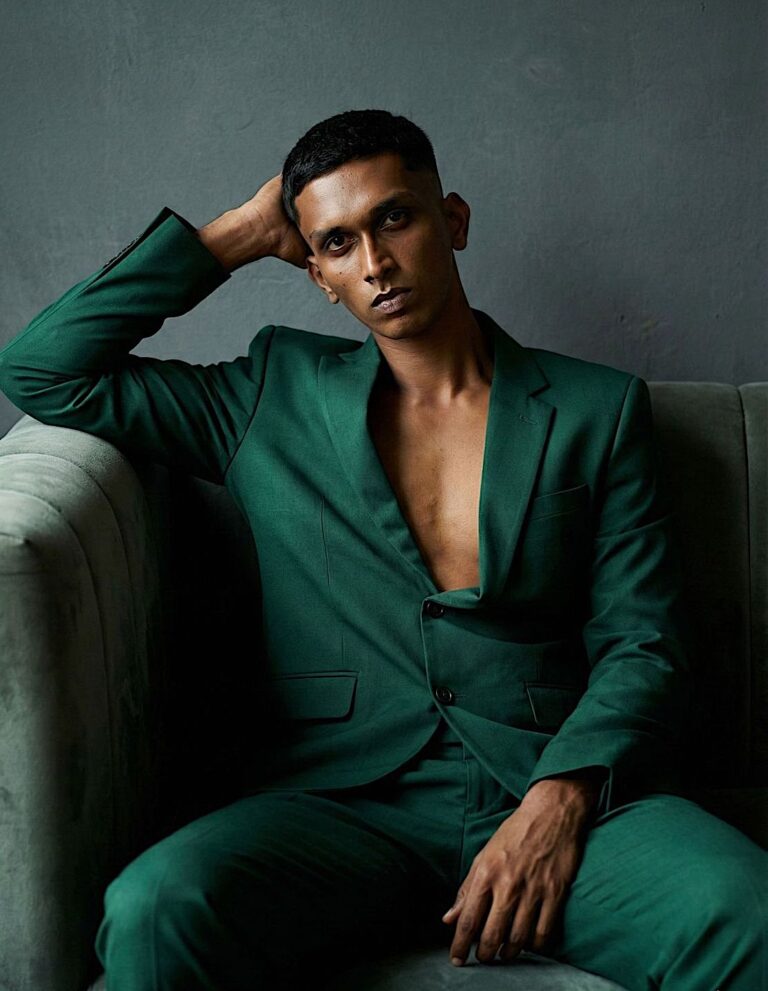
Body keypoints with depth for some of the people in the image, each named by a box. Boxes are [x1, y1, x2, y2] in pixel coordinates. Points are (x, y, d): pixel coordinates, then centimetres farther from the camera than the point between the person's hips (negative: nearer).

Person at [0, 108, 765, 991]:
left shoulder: (598, 408, 14)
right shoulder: (273, 398, 16)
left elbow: (643, 646, 8)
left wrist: (560, 797, -11)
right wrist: (236, 236, 12)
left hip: (564, 794, 0)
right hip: (345, 803, 1)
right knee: (155, 910, -30)